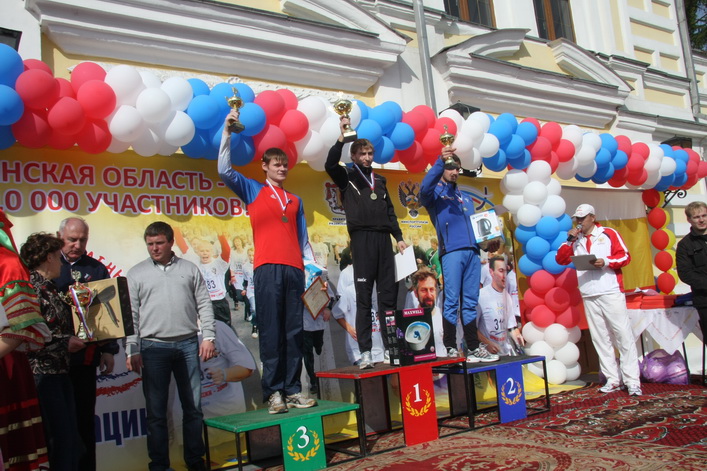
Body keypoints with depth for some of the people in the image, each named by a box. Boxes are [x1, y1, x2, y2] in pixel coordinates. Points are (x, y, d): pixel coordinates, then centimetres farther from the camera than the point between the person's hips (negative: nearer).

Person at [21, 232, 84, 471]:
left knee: (70, 436, 15)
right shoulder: (32, 288, -14)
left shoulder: (48, 287, 14)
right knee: (58, 436, -5)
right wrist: (65, 342, -16)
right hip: (43, 373, -10)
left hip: (60, 371, 10)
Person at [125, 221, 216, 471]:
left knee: (193, 407, 8)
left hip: (188, 345, 1)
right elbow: (131, 314, 3)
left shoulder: (189, 269, 9)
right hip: (153, 348, -1)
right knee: (156, 411, 5)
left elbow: (204, 305, 8)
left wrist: (208, 337, -1)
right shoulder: (136, 273, 7)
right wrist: (132, 350, -3)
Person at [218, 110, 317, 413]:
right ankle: (273, 392, -2)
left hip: (294, 269, 4)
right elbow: (225, 171, 1)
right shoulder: (253, 190, 14)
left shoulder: (295, 200, 23)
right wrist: (227, 132, -4)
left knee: (294, 331, 2)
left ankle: (293, 390, 7)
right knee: (270, 330, -6)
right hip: (267, 268, -3)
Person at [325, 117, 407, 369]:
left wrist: (399, 237, 14)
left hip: (383, 239, 5)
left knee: (389, 295, 3)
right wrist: (342, 137, -18)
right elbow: (330, 165, -13)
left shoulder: (379, 180, 23)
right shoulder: (347, 177, 9)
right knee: (364, 297, -4)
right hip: (362, 239, -5)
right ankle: (365, 352, -3)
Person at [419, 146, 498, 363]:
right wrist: (441, 161, -24)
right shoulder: (435, 192, 9)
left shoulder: (465, 197, 29)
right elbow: (424, 188, -16)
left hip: (472, 252, 6)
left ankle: (474, 348, 9)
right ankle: (451, 349, -5)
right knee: (452, 302, -7)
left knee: (470, 302, 6)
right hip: (451, 251, -6)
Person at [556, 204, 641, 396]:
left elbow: (625, 256, 0)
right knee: (600, 338, 5)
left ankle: (632, 381, -2)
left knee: (623, 335, -5)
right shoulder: (576, 241, 14)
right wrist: (569, 240, -2)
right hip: (589, 296, 4)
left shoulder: (609, 233, 4)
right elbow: (560, 260, 9)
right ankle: (612, 379, 11)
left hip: (611, 293, -4)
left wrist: (606, 262, -15)